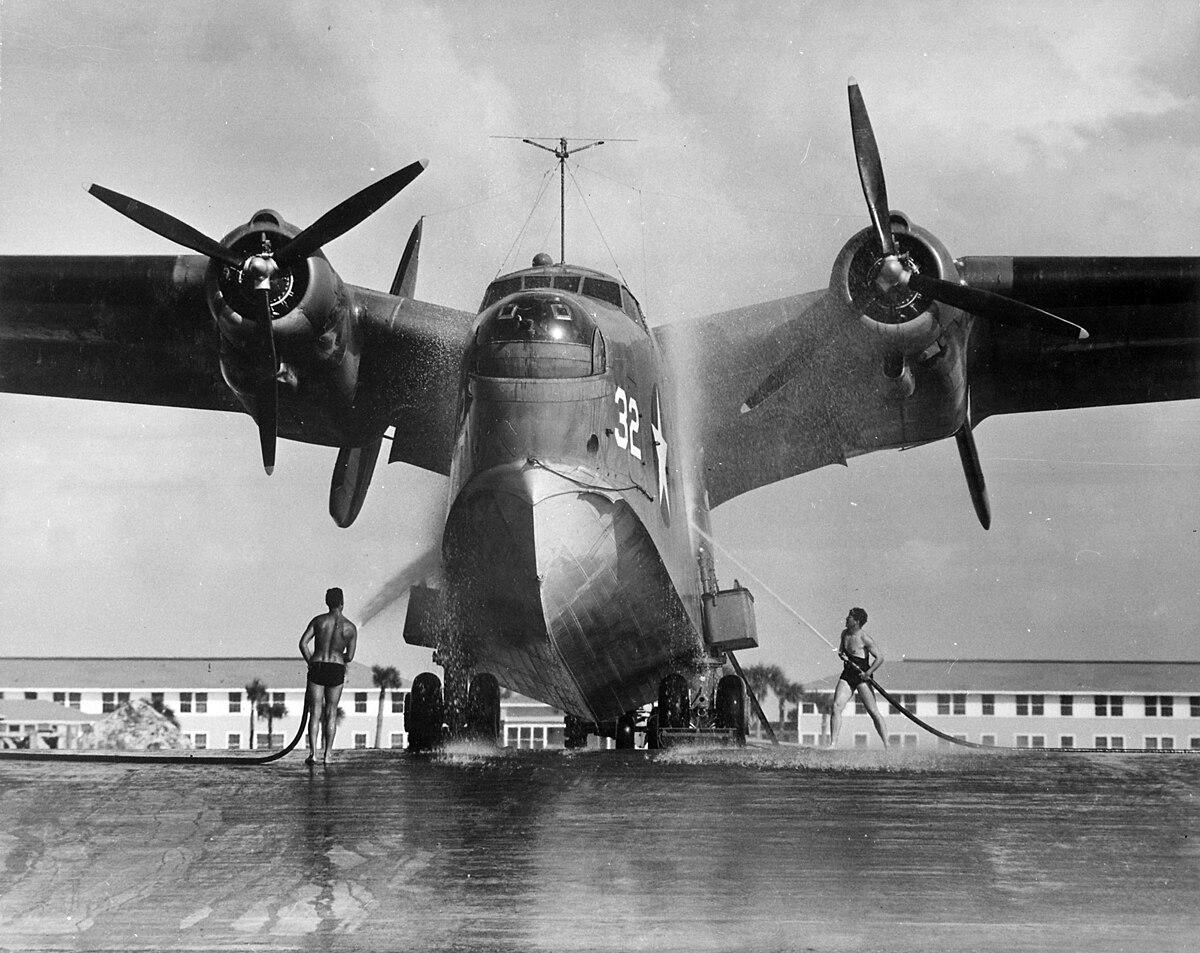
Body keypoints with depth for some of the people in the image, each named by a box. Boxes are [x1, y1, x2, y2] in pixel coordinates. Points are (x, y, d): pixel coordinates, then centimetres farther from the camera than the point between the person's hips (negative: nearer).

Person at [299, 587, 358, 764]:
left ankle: (312, 753, -10)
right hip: (337, 670, 1)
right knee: (331, 713, 9)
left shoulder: (319, 620, -2)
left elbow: (303, 643, -8)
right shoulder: (350, 628, 0)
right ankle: (327, 755, 6)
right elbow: (350, 657, 3)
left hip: (317, 668, -1)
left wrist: (311, 662, 6)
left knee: (315, 712, 1)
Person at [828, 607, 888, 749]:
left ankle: (886, 744, 3)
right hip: (847, 674, 7)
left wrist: (868, 673, -23)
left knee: (872, 711, -6)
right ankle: (833, 743, -6)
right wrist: (841, 654, 3)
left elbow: (880, 658, -15)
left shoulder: (864, 639, -14)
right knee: (836, 706, -7)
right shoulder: (845, 633, 9)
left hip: (862, 676, -7)